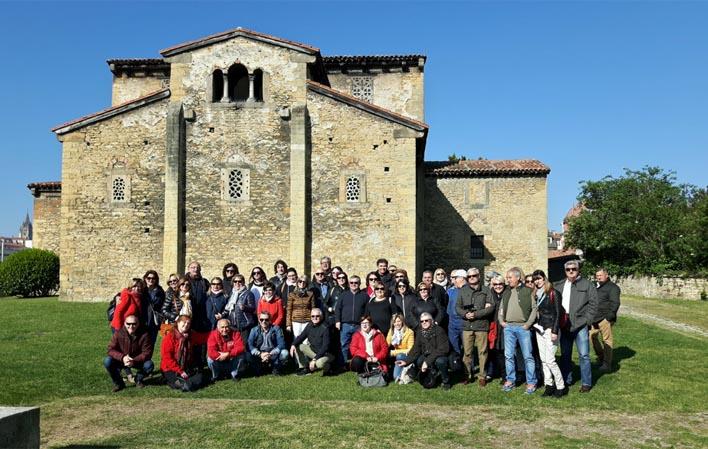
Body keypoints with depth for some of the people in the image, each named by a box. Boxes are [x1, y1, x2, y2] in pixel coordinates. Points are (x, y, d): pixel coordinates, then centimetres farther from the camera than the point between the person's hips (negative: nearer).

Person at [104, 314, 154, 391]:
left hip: (137, 361, 0)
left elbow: (147, 353, -18)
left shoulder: (144, 335, -17)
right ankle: (118, 383, -3)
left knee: (149, 365, -29)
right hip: (121, 360, 1)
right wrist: (122, 357, -35)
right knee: (107, 361, -27)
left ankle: (138, 380, 6)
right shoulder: (118, 333, -15)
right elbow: (111, 349, -16)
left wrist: (134, 361, -34)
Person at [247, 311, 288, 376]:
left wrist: (270, 354, -28)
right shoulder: (254, 330, 1)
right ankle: (258, 369, 4)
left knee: (284, 353, -30)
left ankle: (276, 368, 1)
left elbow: (281, 344, -14)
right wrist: (260, 354, -27)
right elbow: (250, 345, -11)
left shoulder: (276, 329, -2)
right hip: (259, 355, 1)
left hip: (274, 355, -1)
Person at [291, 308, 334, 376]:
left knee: (319, 363, -38)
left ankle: (327, 367, -1)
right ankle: (304, 368, 6)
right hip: (313, 350, 7)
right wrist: (293, 345, -19)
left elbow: (325, 347, -25)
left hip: (324, 354, -7)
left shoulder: (324, 328, -20)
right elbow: (301, 336, 2)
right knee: (297, 346, -4)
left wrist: (314, 359, -30)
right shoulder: (309, 326, 1)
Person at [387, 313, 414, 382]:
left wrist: (394, 352, -17)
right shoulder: (391, 331, 4)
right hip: (395, 356, 4)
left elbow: (410, 350, -12)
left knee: (399, 356, -33)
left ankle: (398, 376, -19)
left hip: (406, 356, -4)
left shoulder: (409, 332, -11)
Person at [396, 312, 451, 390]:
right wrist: (406, 361, -20)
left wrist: (427, 361, -32)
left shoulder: (439, 330, -18)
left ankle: (446, 382, -8)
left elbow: (442, 349, -26)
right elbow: (416, 349, -4)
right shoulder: (419, 332, -1)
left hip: (440, 356, -5)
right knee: (417, 361, -24)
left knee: (440, 361, -36)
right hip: (426, 356, 5)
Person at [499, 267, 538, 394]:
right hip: (508, 327, 5)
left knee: (528, 356, -1)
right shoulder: (506, 293, 12)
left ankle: (531, 382, 7)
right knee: (509, 355, 7)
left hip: (523, 327, -4)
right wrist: (501, 320, 5)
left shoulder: (527, 291, -2)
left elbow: (534, 308, -4)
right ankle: (510, 380, 18)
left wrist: (529, 323, -10)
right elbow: (501, 309, 19)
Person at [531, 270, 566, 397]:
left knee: (550, 360, -9)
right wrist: (534, 326, 4)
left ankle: (561, 387, 3)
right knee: (543, 359, 7)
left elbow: (557, 313, -12)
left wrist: (554, 331, -17)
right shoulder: (536, 294, 11)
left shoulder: (553, 293, -8)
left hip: (550, 328, -7)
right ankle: (549, 385, 15)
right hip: (539, 328, 7)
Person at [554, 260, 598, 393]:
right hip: (564, 325, 4)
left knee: (583, 355, -2)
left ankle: (586, 383, 8)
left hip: (580, 325, -4)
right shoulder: (559, 286, 11)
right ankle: (566, 380, 25)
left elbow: (593, 304, -5)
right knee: (565, 355, 13)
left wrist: (586, 320, -10)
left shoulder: (587, 285, -1)